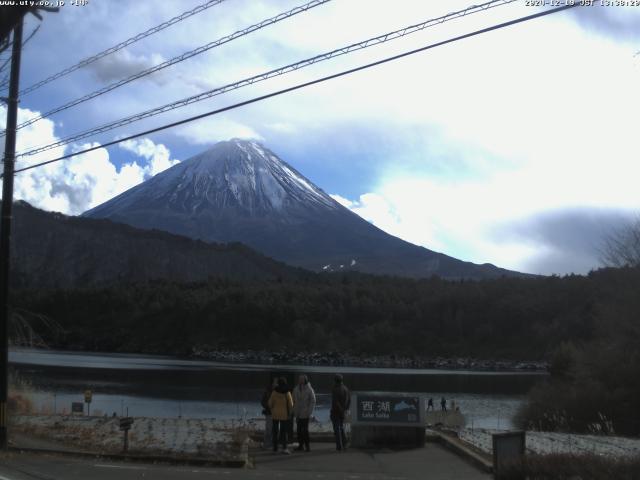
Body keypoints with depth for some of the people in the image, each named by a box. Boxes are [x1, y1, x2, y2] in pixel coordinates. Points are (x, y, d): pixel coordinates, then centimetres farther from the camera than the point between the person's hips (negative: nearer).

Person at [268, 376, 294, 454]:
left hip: (275, 414, 1)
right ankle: (284, 448, -10)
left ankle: (275, 448, 11)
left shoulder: (274, 392, -8)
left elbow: (270, 403, -3)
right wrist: (290, 413, 8)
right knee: (283, 431, 3)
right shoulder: (287, 393, -10)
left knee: (275, 431, 10)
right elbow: (290, 404, -8)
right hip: (284, 415, -1)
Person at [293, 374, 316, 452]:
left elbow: (313, 401, -7)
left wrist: (309, 412, -12)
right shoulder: (296, 389, 8)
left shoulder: (309, 390, -7)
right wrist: (294, 411, 7)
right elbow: (294, 401, 14)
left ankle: (307, 445, 2)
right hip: (298, 413, 5)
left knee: (305, 430, -7)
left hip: (305, 413, -5)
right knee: (299, 429, 8)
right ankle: (301, 445, 16)